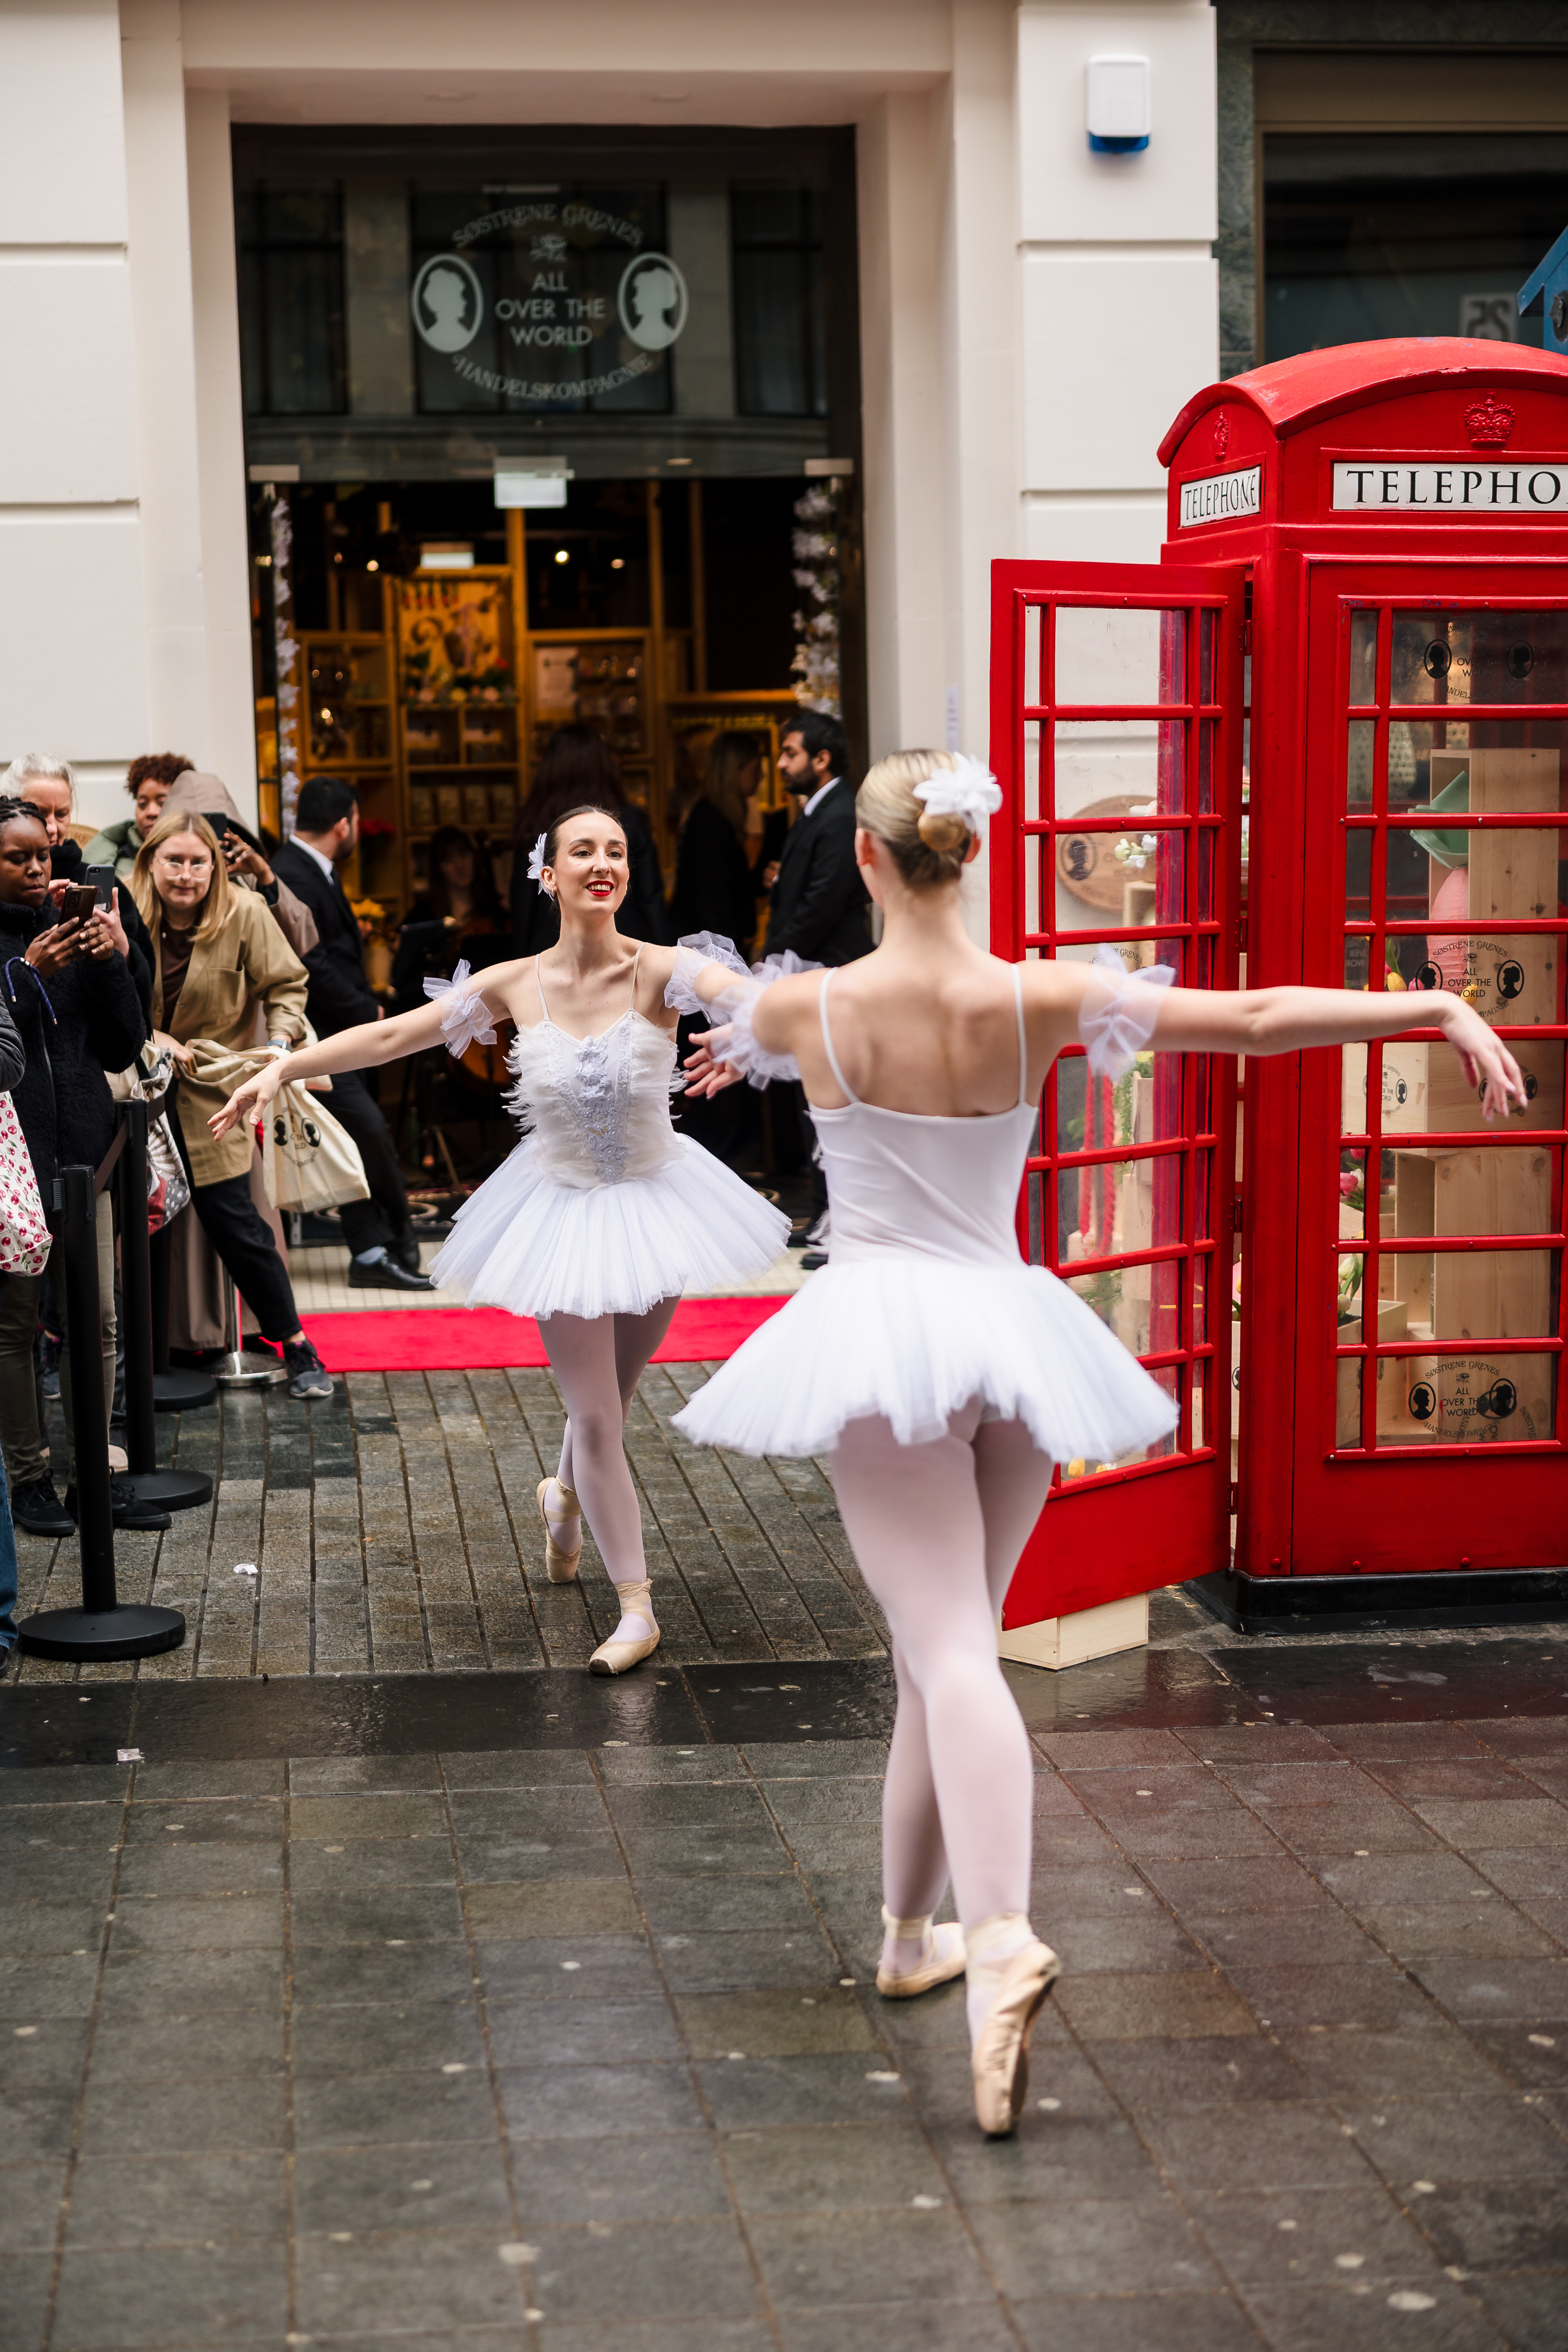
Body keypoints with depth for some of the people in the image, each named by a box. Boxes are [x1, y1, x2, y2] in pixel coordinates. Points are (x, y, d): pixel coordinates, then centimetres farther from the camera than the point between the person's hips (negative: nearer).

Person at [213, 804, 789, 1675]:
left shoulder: (661, 972, -16)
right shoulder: (516, 985, -9)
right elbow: (386, 1036, -4)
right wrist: (278, 1070, -8)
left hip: (654, 1201, 0)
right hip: (562, 1206, 0)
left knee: (612, 1390, 17)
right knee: (595, 1413, -1)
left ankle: (565, 1496, 52)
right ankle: (637, 1608, 10)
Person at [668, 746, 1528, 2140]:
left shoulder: (806, 1008, -7)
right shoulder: (1039, 1001, -6)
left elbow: (728, 1035, 19)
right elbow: (1261, 1018, -5)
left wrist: (737, 1050, 44)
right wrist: (1443, 1008, 4)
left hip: (878, 1328, -3)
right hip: (1008, 1330, 3)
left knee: (951, 1647, -9)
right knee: (948, 1644, 17)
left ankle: (999, 1939, -30)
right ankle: (912, 1933, 28)